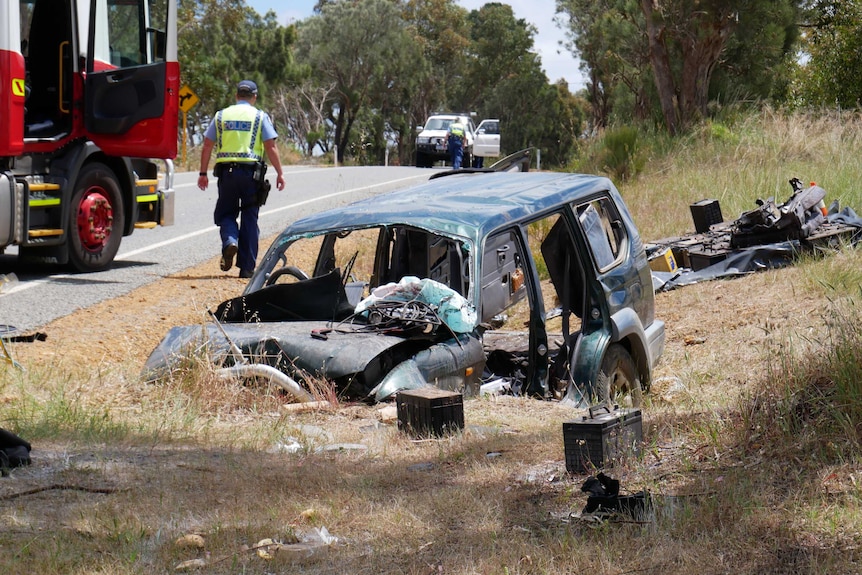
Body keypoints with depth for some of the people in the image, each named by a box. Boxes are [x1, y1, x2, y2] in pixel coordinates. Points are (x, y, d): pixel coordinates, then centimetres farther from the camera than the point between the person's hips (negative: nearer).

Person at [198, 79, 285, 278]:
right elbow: (271, 147, -3)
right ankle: (246, 267, 5)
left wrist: (203, 173, 13)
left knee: (225, 213, 14)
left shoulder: (221, 116, 9)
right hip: (251, 172, -1)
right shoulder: (260, 117, 3)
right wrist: (279, 173, 2)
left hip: (226, 172, 1)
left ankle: (230, 241, -17)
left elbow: (207, 146, 7)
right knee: (249, 219, 6)